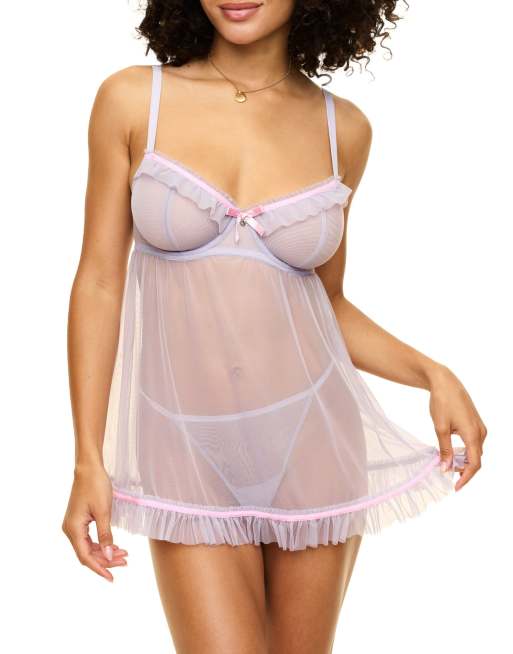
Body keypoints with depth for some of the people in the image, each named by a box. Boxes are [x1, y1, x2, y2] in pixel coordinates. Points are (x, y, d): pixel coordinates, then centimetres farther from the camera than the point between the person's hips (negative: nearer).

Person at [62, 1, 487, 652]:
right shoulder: (131, 100, -3)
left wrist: (432, 373, -4)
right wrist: (88, 461, -4)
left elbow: (327, 302, 11)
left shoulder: (344, 129, 1)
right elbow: (100, 284, -1)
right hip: (188, 452, -2)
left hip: (312, 436, 2)